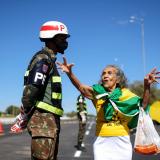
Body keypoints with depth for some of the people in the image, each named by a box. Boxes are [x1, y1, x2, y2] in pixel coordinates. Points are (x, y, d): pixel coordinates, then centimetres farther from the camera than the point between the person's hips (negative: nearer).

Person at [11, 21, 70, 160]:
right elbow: (31, 89, -21)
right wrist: (23, 117, -14)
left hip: (50, 119, 10)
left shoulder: (49, 59, 21)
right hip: (43, 119, -10)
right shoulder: (43, 58, -11)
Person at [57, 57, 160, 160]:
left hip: (122, 141, 0)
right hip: (102, 141, 0)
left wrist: (147, 86, -25)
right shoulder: (98, 93, 0)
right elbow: (81, 88, -14)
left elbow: (143, 105, -9)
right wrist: (70, 74, -31)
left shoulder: (125, 94, -1)